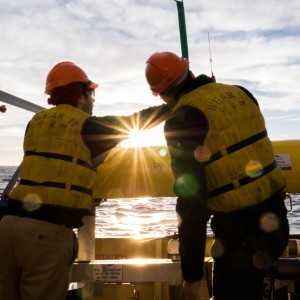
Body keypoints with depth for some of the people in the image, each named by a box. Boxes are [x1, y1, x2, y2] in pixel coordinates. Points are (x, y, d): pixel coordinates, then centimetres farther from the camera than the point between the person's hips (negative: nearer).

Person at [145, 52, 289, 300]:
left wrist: (192, 274, -10)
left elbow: (190, 200, -17)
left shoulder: (180, 122, -15)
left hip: (240, 227, -5)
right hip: (275, 217, 6)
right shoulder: (239, 93, 3)